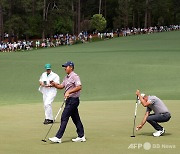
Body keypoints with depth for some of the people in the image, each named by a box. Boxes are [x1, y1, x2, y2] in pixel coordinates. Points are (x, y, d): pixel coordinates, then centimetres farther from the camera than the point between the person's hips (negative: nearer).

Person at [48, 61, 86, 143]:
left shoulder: (74, 76, -13)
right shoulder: (66, 77, 17)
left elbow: (79, 87, -23)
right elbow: (61, 86, 20)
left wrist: (69, 92, -29)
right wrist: (54, 84, 1)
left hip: (73, 99, -10)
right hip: (69, 100, 10)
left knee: (64, 118, -11)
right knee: (75, 118, 13)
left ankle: (58, 137, -12)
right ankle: (81, 136, 19)